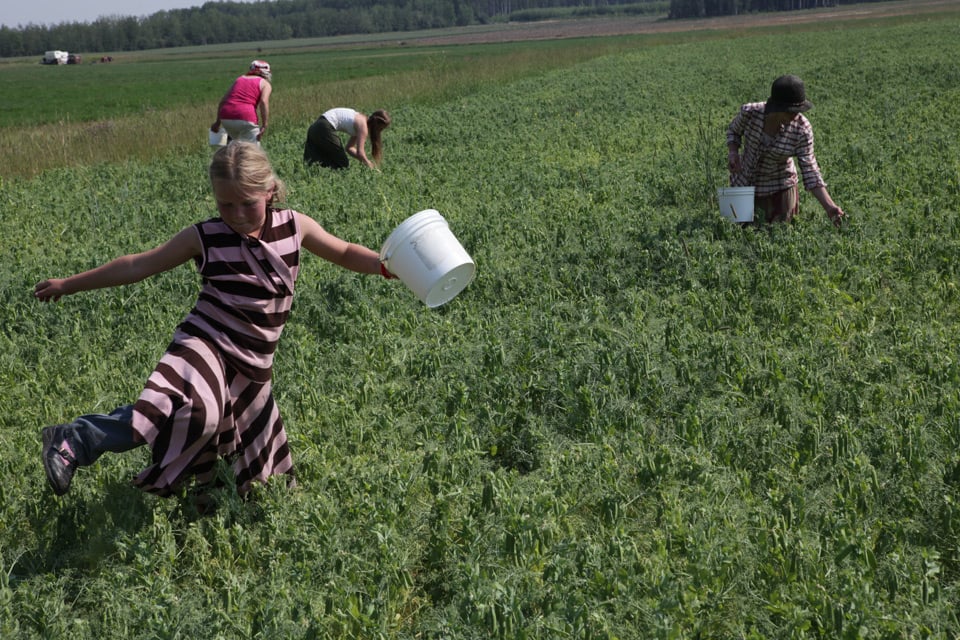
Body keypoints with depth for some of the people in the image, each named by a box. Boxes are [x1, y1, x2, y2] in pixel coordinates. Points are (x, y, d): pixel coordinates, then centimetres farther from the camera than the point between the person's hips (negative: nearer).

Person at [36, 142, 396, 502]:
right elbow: (137, 266, 2)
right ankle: (78, 440, -25)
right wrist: (68, 285, 6)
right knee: (193, 411, -36)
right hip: (207, 343, -5)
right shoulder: (205, 237, -6)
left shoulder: (294, 226, 1)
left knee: (257, 474, 11)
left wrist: (384, 265, -6)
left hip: (253, 363, 5)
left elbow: (344, 254, 13)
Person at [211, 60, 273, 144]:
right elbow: (264, 102, -8)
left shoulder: (239, 79, 26)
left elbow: (223, 100, 21)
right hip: (246, 118, -6)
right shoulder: (265, 84, 11)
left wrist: (218, 121, 27)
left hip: (226, 118, 6)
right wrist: (264, 126, -10)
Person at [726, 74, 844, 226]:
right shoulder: (750, 112, -22)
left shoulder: (802, 129, -25)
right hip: (743, 182, 1)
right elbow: (734, 130, -1)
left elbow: (810, 171, -22)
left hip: (778, 187, -1)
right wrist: (732, 152, -20)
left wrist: (830, 207, -30)